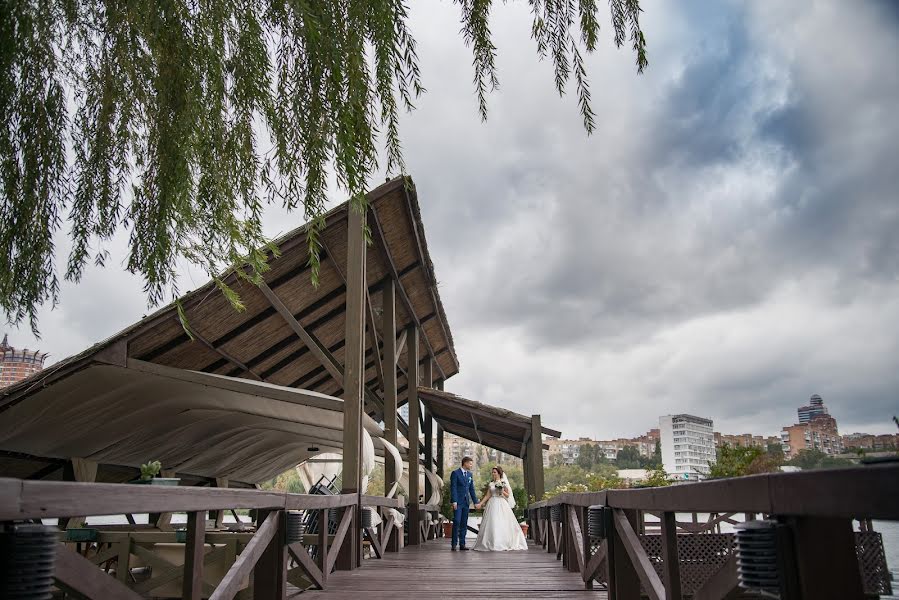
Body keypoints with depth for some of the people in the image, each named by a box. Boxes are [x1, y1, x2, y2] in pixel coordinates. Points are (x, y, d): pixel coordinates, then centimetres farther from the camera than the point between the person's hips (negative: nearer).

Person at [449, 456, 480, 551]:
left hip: (466, 502, 6)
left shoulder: (469, 474, 14)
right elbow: (453, 488, -11)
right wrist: (454, 501, -18)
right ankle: (454, 545, -5)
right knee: (456, 522, -10)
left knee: (464, 524, 6)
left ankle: (462, 544, 11)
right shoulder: (455, 473, -6)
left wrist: (476, 502, 12)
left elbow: (472, 489, 16)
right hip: (458, 502, -6)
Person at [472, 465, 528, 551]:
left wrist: (503, 492, -16)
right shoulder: (491, 484, 11)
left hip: (501, 505, -3)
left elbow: (508, 495, 3)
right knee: (491, 524, -2)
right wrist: (481, 503, 3)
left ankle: (503, 544, 1)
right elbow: (487, 496, 11)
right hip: (492, 504, 4)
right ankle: (491, 544, 4)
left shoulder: (504, 483, 1)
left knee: (502, 524, -7)